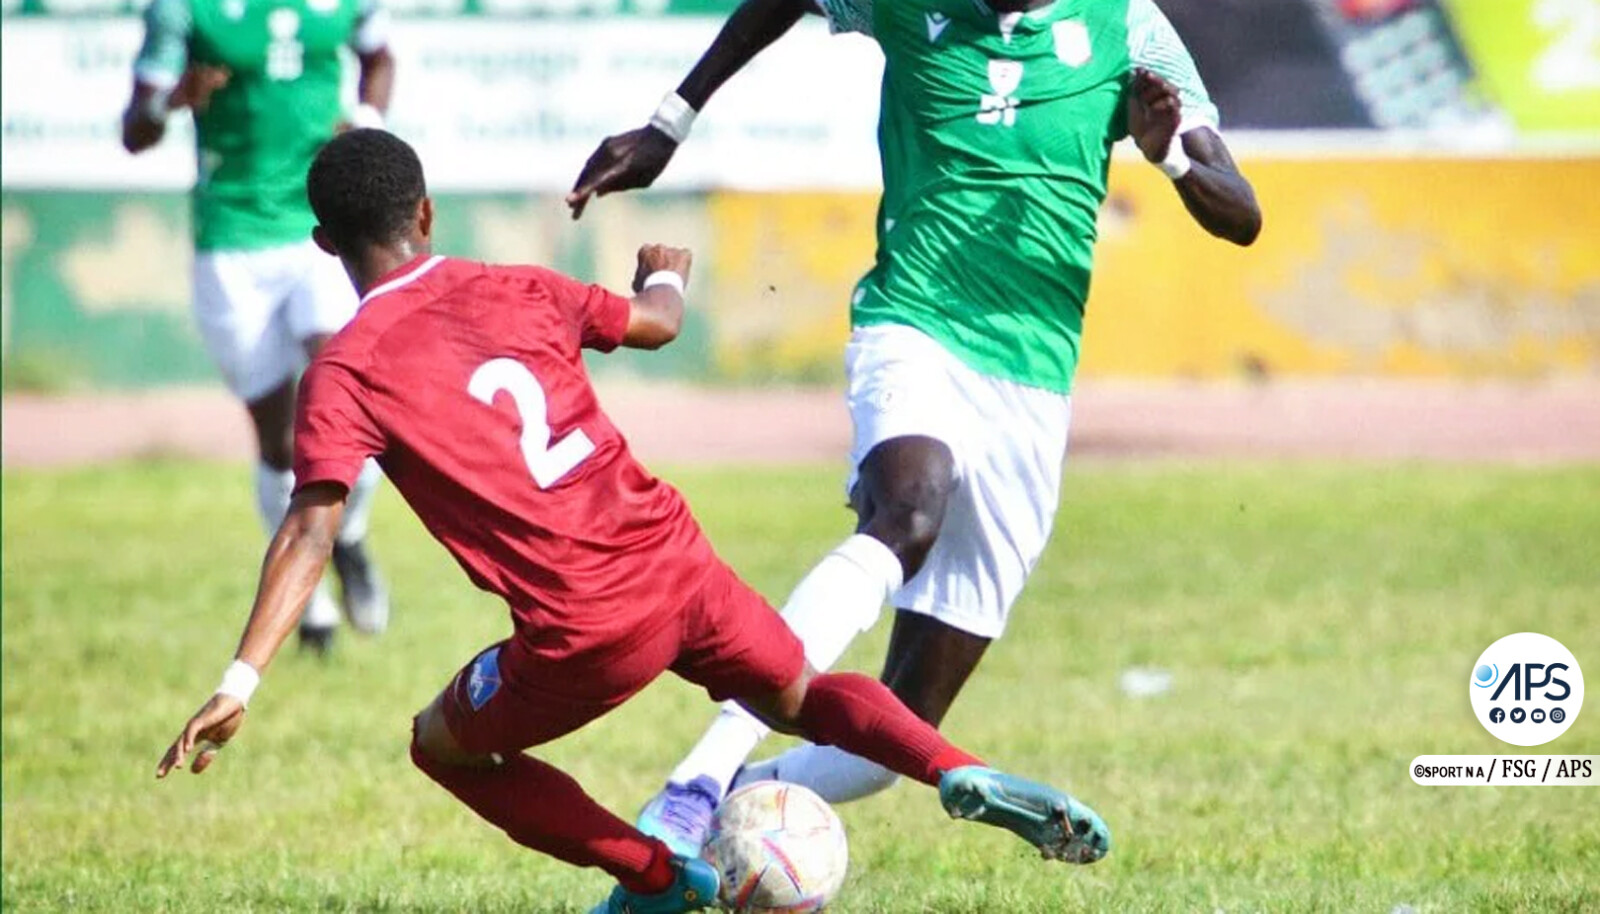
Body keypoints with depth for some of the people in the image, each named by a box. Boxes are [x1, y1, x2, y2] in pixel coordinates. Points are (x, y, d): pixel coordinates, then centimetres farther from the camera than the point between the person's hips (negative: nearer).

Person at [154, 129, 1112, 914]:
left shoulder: (346, 373, -5)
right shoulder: (516, 291, 8)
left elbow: (310, 533, -16)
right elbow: (655, 323, 25)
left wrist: (240, 682, -20)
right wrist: (667, 275, 49)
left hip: (586, 634, -4)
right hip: (678, 561, 5)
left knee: (444, 746, 23)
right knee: (803, 696, 30)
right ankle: (961, 774, 3)